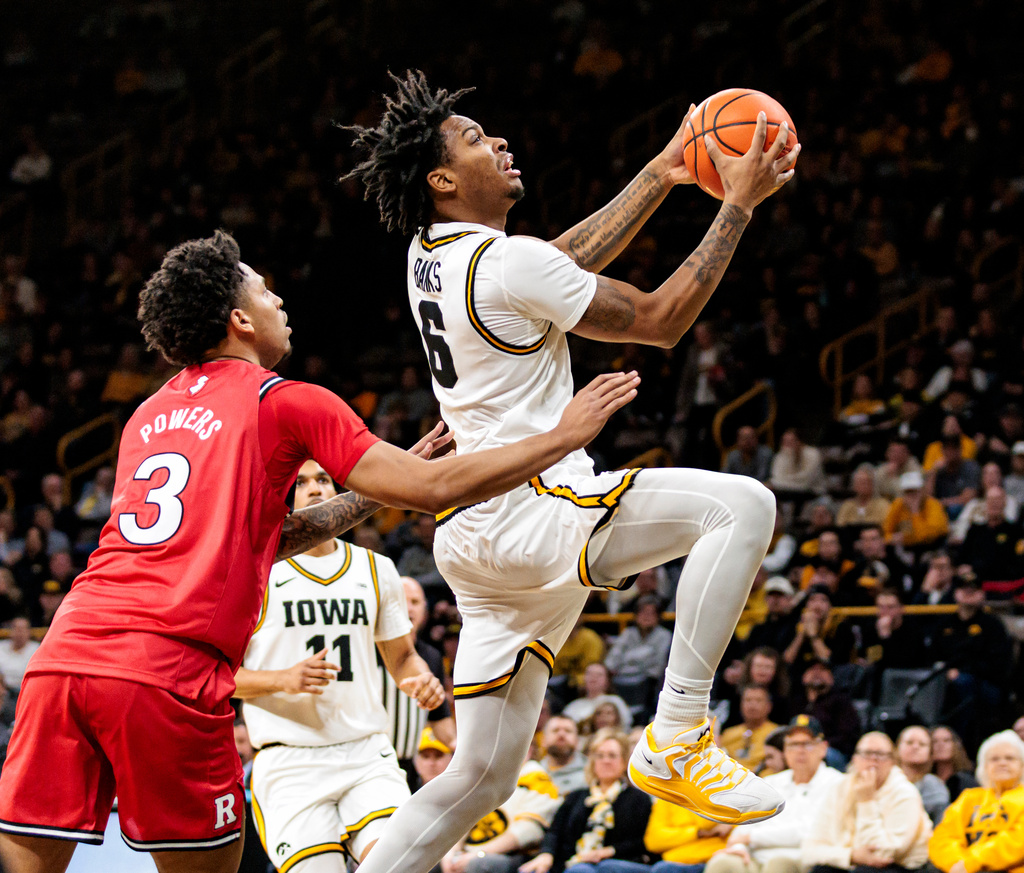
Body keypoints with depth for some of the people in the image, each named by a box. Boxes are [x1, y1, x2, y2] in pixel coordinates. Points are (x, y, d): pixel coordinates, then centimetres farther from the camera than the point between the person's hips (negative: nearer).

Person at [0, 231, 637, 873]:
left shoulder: (148, 415, 26)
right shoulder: (285, 403, 6)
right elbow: (435, 489, 3)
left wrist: (376, 492, 38)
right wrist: (567, 435, 11)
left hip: (65, 651, 6)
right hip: (168, 671, -6)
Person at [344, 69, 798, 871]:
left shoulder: (430, 255, 14)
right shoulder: (509, 261, -13)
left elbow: (568, 261, 28)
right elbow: (661, 319, -7)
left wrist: (659, 176, 27)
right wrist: (739, 203, -1)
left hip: (476, 530, 9)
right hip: (529, 511, -9)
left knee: (480, 778, 13)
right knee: (741, 505, -16)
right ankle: (675, 737, -19)